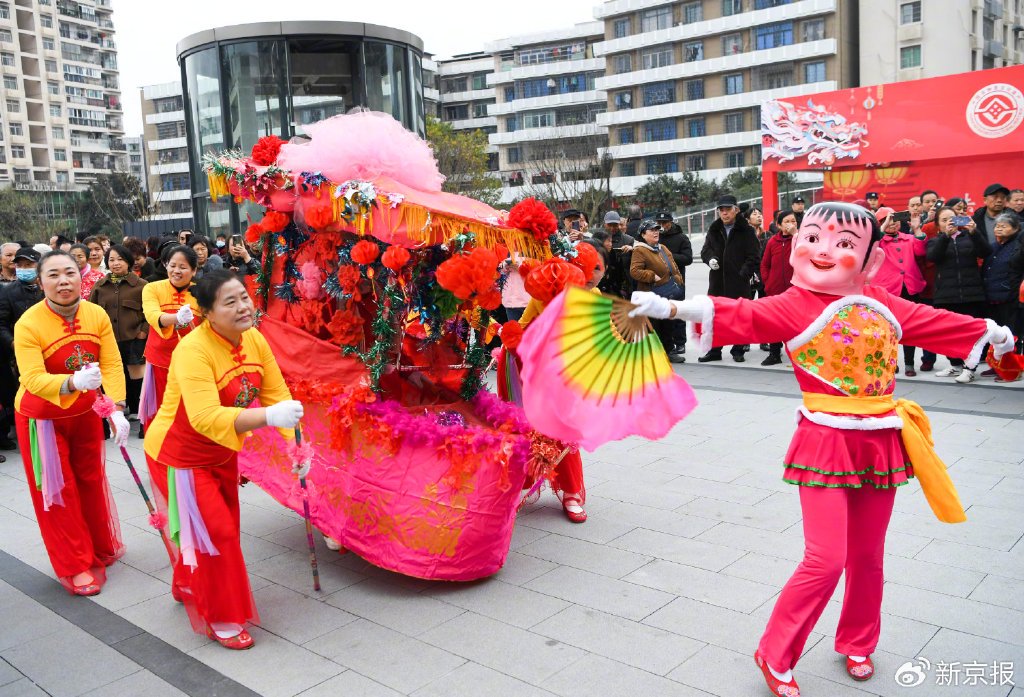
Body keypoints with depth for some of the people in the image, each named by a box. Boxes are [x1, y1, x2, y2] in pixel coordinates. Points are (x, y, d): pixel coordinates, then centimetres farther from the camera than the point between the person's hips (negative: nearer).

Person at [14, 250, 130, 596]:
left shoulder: (97, 315, -14)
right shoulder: (28, 324, -25)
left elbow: (111, 365, -16)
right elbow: (33, 380, -33)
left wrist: (117, 409, -27)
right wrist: (73, 382, -51)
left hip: (86, 412, 4)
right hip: (42, 418, -3)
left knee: (91, 481, 18)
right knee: (57, 490, 6)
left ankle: (102, 547, 39)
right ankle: (74, 566, 20)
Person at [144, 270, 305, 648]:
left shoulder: (253, 338, -9)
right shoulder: (194, 350, -31)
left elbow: (277, 393, -5)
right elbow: (205, 418, -41)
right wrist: (269, 416, -50)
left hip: (221, 454, 8)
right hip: (180, 456, -7)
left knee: (225, 528, 20)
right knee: (215, 534, -4)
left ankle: (187, 586, 49)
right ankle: (221, 619, 18)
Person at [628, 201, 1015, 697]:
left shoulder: (885, 306, 5)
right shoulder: (794, 307, -10)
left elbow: (935, 322, 21)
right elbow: (738, 316, -24)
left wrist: (990, 331, 35)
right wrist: (672, 308, -37)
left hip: (881, 442, 5)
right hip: (826, 443, -5)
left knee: (868, 556, 16)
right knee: (825, 559, -9)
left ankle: (857, 644, 41)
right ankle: (775, 656, 11)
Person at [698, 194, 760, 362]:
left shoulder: (746, 231, -2)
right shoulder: (714, 230, 12)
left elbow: (754, 257, -4)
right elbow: (705, 250, 12)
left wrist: (745, 272, -16)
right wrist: (710, 259, -9)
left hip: (739, 282, -4)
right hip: (717, 281, 4)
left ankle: (738, 350, 16)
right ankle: (714, 350, 18)